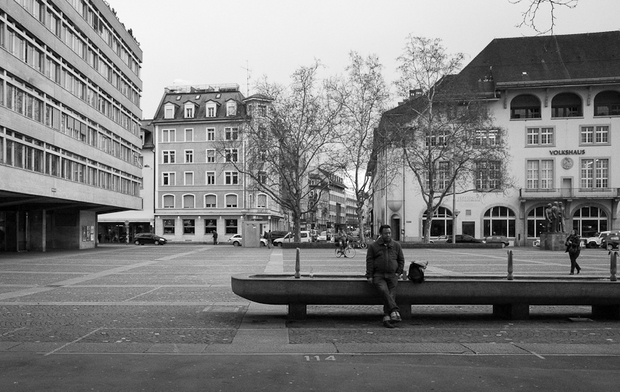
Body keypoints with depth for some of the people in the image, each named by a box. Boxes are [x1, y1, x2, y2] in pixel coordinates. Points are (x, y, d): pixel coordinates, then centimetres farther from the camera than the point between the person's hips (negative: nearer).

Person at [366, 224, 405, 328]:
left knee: (390, 294, -21)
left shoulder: (396, 245, 17)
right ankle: (394, 311, -41)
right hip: (378, 275, -2)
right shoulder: (373, 246, 11)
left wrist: (398, 272, 8)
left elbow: (401, 260, 22)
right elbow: (369, 261, 7)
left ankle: (386, 318, -26)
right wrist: (369, 276, -2)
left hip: (392, 275, 2)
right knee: (383, 290, -31)